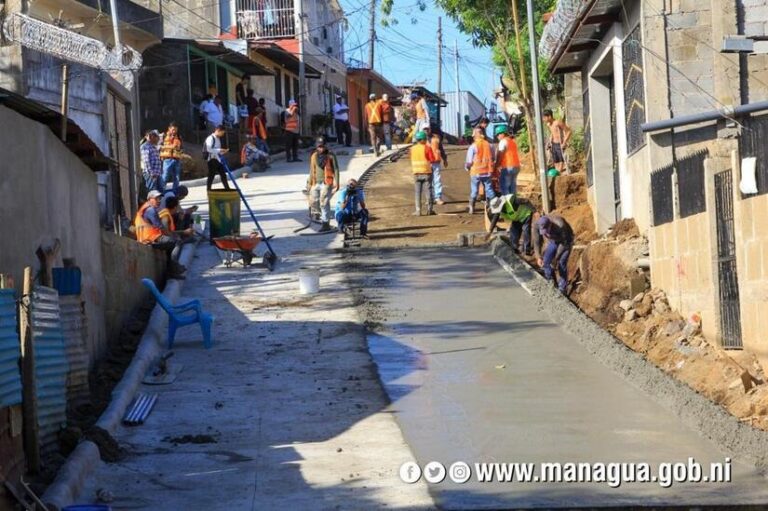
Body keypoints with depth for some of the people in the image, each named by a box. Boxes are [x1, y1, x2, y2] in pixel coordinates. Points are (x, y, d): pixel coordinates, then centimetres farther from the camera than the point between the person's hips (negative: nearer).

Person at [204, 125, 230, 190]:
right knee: (211, 176, -4)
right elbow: (209, 149, -22)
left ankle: (227, 190, 9)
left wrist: (223, 152, 6)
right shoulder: (210, 138, -12)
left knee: (223, 175, 7)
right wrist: (219, 150, -20)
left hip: (218, 160, 9)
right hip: (212, 160, -9)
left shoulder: (218, 139, 16)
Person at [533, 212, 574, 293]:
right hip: (552, 241, 5)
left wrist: (556, 258, -28)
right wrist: (538, 257, -31)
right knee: (546, 261, -4)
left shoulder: (560, 225, -41)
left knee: (561, 263, -16)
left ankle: (561, 289, -7)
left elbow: (564, 243, -27)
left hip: (565, 241, -5)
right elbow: (537, 242, -18)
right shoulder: (537, 225, -29)